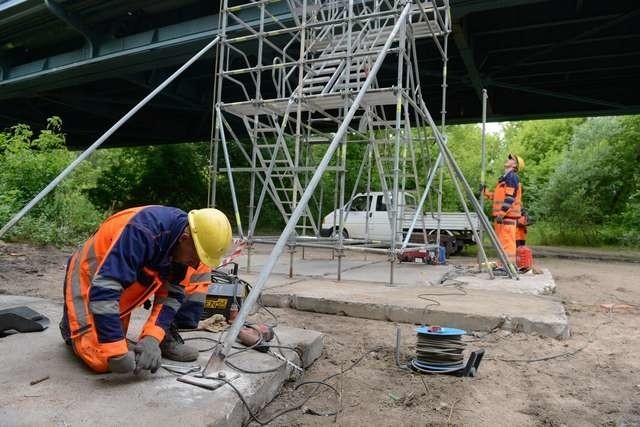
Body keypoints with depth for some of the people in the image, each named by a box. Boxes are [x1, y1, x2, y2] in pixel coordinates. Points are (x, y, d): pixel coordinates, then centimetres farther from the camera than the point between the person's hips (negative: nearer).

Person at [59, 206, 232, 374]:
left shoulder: (187, 247, -15)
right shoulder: (143, 232, -39)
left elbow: (172, 293, -10)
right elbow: (104, 290, -41)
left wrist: (152, 339, -23)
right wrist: (117, 353, -39)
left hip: (125, 283, 6)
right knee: (103, 360, -16)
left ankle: (166, 338, 1)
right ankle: (72, 324, 13)